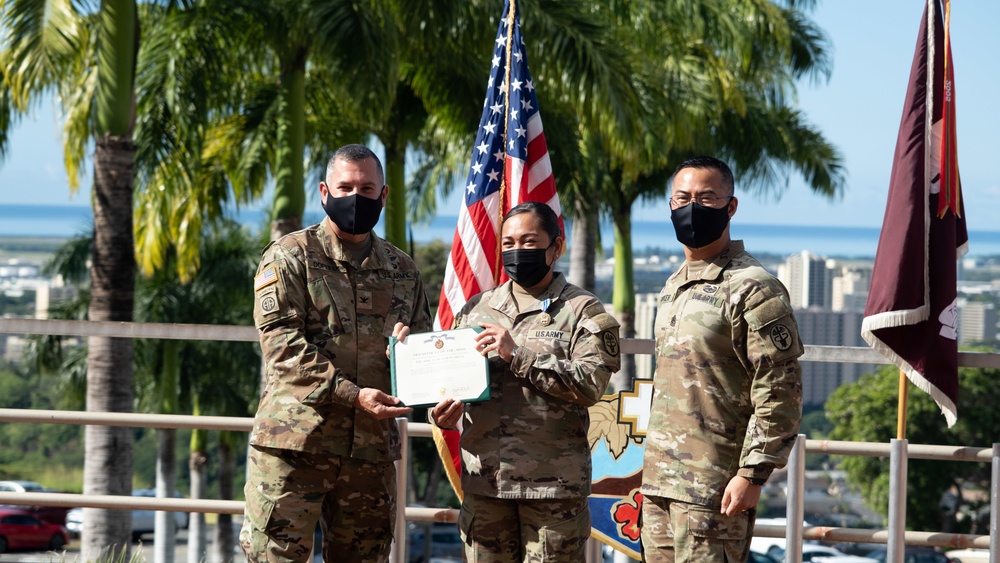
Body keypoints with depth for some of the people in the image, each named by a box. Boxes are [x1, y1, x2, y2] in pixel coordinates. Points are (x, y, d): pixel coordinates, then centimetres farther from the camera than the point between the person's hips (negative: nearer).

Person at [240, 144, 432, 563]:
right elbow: (283, 347, -10)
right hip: (294, 442, -5)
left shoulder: (402, 271, 16)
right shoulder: (289, 257, 1)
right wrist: (353, 395, -20)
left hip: (372, 449, 5)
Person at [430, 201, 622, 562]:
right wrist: (443, 413, -4)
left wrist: (518, 355, -17)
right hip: (483, 479, 4)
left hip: (552, 482, -4)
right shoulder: (476, 309, 15)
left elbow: (590, 384, -12)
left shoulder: (583, 312, 1)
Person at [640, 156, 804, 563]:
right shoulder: (672, 289, 17)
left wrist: (752, 474, -18)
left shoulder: (754, 289, -9)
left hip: (714, 488, -8)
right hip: (659, 483, 8)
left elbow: (780, 394, -13)